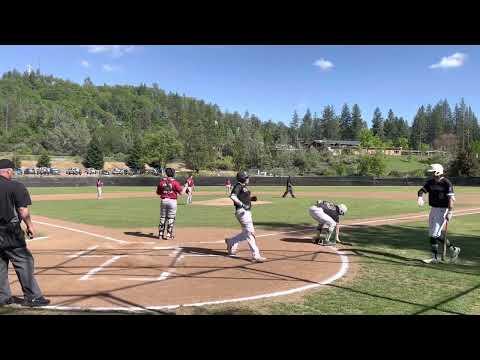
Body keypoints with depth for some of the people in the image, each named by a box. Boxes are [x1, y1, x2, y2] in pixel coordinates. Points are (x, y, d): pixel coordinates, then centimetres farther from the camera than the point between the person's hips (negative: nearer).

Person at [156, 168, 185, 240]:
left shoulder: (161, 181, 3)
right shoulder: (175, 182, -9)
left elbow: (158, 193, 10)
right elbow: (181, 192, -10)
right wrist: (185, 187, 8)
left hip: (163, 201, 4)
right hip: (172, 201, -4)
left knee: (162, 218, 13)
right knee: (171, 218, 4)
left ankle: (161, 234, 17)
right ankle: (168, 235, 5)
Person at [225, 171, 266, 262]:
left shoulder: (244, 187, 17)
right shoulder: (238, 186, -11)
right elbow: (232, 196, -25)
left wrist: (251, 199, 9)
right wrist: (242, 204, -28)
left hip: (247, 212, 10)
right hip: (242, 212, -10)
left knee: (246, 233, 18)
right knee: (250, 233, -10)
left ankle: (230, 242, 33)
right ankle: (256, 255, -8)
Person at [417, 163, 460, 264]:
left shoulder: (446, 183, -14)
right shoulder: (431, 182, 8)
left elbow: (451, 198, -19)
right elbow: (421, 190, 4)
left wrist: (450, 213, -26)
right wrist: (420, 197, -19)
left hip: (443, 210, -8)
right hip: (433, 209, 8)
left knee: (434, 234, -10)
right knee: (432, 233, 12)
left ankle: (435, 257, 1)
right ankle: (452, 249, 27)